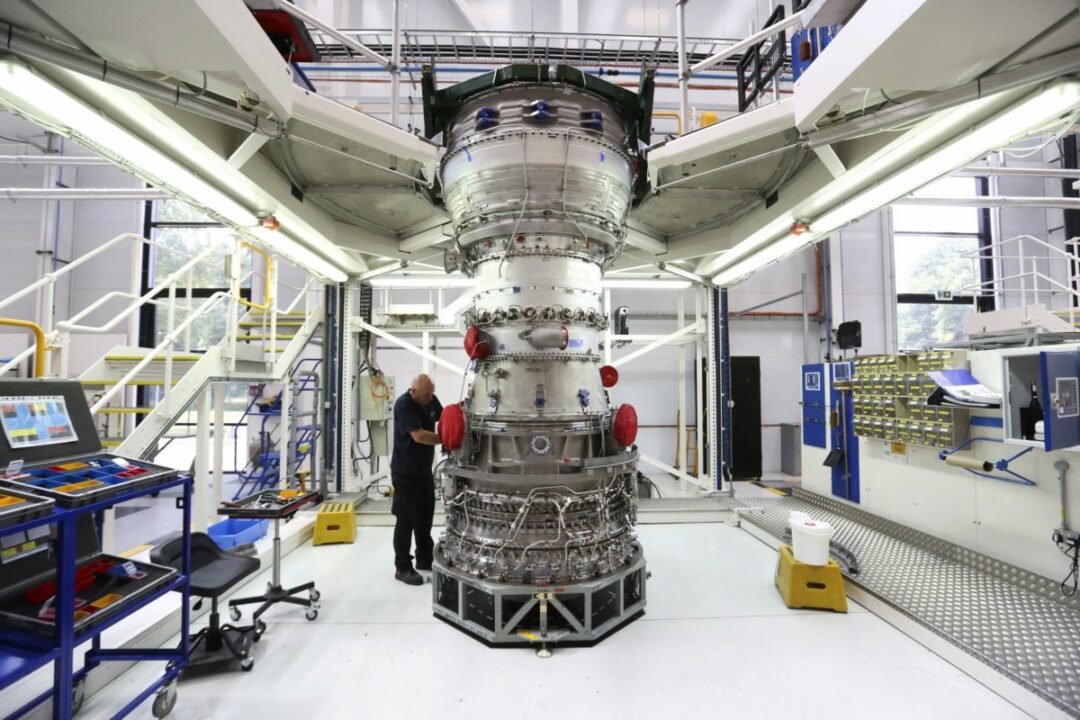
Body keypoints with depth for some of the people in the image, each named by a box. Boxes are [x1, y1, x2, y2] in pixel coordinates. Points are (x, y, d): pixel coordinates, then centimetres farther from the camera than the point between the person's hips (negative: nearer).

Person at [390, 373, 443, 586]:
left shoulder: (430, 400, 0)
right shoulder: (404, 405, -22)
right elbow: (419, 436, -29)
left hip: (424, 470, 8)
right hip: (405, 473, -8)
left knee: (426, 516, 18)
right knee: (406, 520, 3)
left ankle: (425, 559, 33)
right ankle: (402, 567, 17)